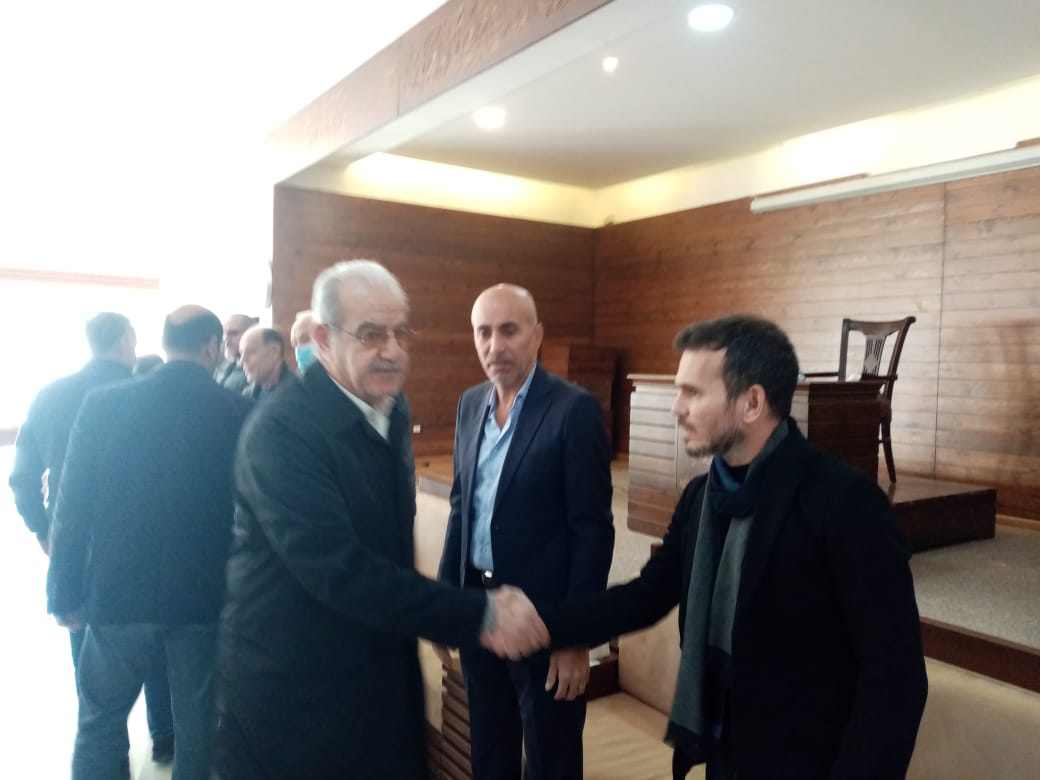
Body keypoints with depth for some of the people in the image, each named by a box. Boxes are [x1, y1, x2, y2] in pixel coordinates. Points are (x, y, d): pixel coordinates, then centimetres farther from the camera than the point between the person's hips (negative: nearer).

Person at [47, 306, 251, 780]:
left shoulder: (104, 403, -9)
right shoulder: (239, 413, -11)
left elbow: (73, 507, -5)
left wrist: (64, 594, 6)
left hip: (120, 590, 1)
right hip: (206, 595, 0)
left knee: (100, 719, 20)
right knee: (198, 722, 17)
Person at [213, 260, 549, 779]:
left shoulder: (392, 409, 2)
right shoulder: (281, 429, -23)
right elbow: (339, 571, -30)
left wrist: (438, 619, 7)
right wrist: (478, 615, -28)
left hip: (383, 673, 7)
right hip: (292, 689, -6)